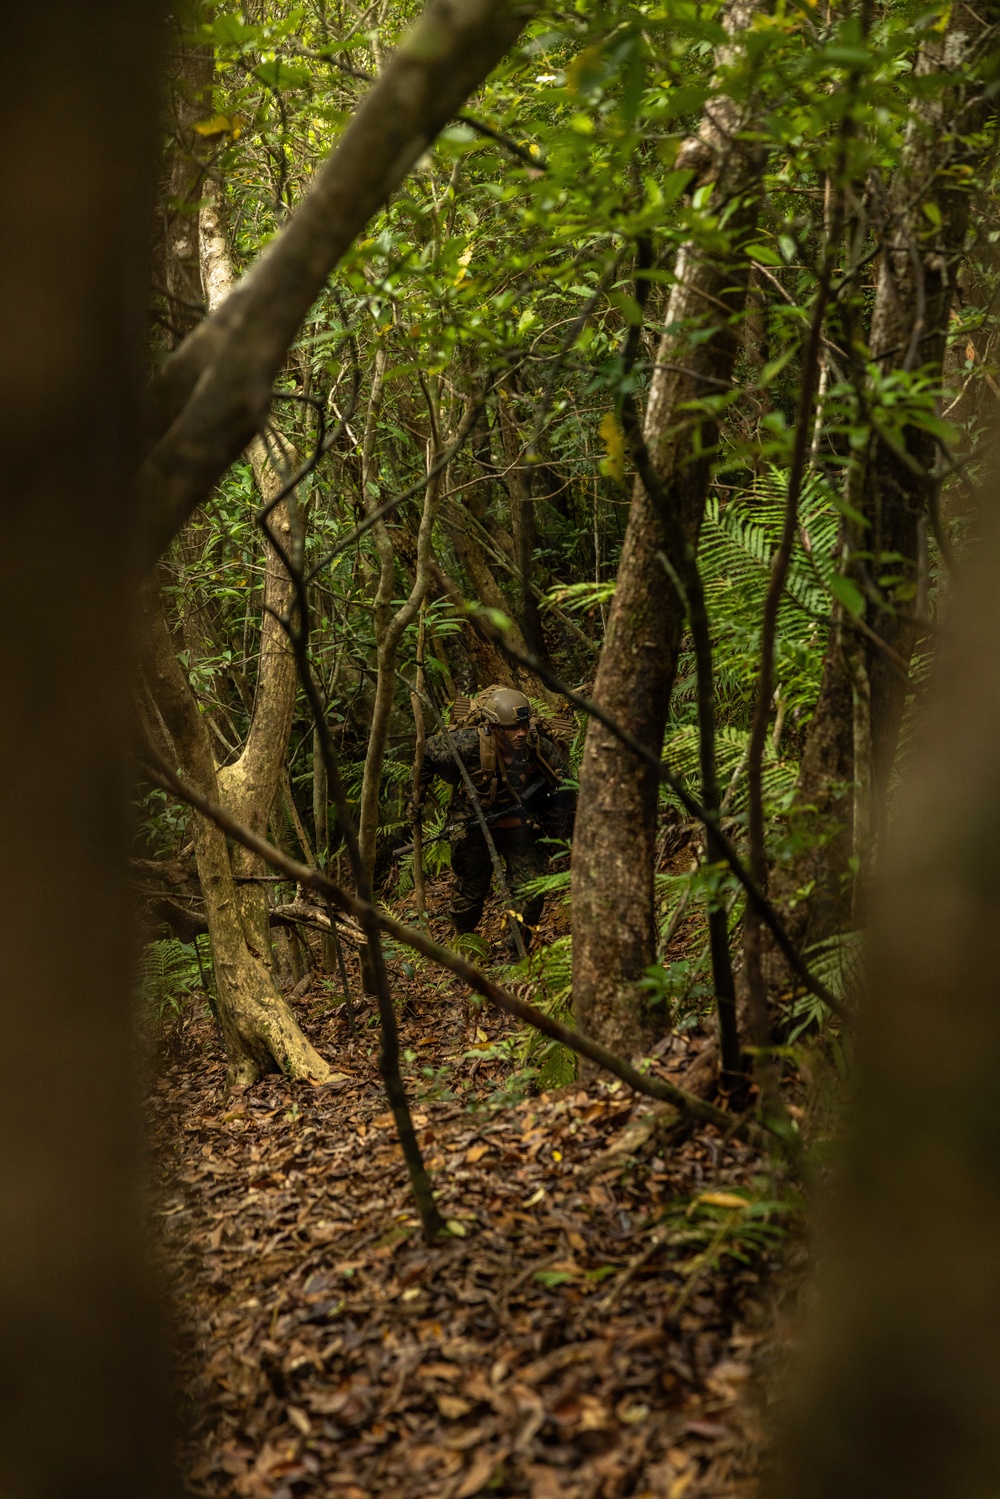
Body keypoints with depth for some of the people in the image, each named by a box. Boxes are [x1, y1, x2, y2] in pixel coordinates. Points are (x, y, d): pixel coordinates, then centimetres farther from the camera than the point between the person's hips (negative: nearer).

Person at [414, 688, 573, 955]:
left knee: (531, 892, -7)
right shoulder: (470, 745, -30)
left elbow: (562, 785, -3)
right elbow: (428, 751, -11)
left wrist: (558, 833, -4)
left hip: (522, 828, 1)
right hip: (476, 829, -1)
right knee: (470, 893, 14)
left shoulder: (541, 748, -22)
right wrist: (416, 795, -4)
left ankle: (517, 954, 14)